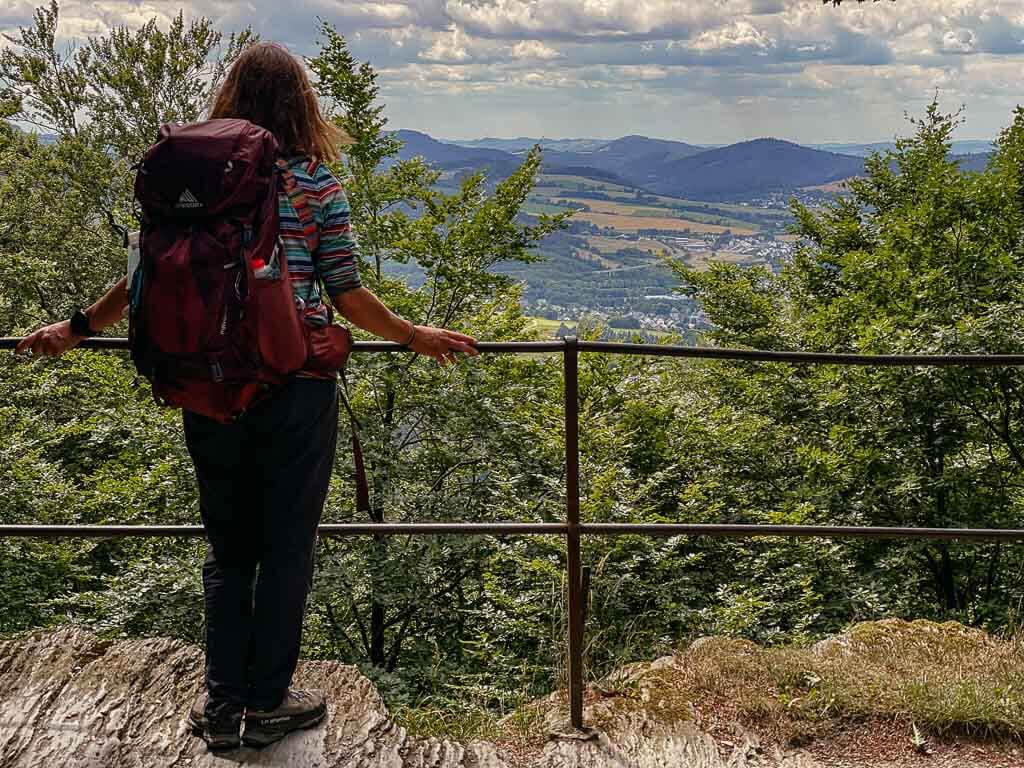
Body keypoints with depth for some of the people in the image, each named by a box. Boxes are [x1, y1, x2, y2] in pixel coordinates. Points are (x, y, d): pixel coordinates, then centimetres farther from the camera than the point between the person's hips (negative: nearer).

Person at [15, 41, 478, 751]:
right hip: (296, 386, -3)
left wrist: (77, 329, 18)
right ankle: (267, 703, 19)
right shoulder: (318, 184, -5)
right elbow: (347, 296, -5)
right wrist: (417, 338, 9)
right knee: (286, 545, 10)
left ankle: (222, 703, 20)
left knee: (227, 545, 16)